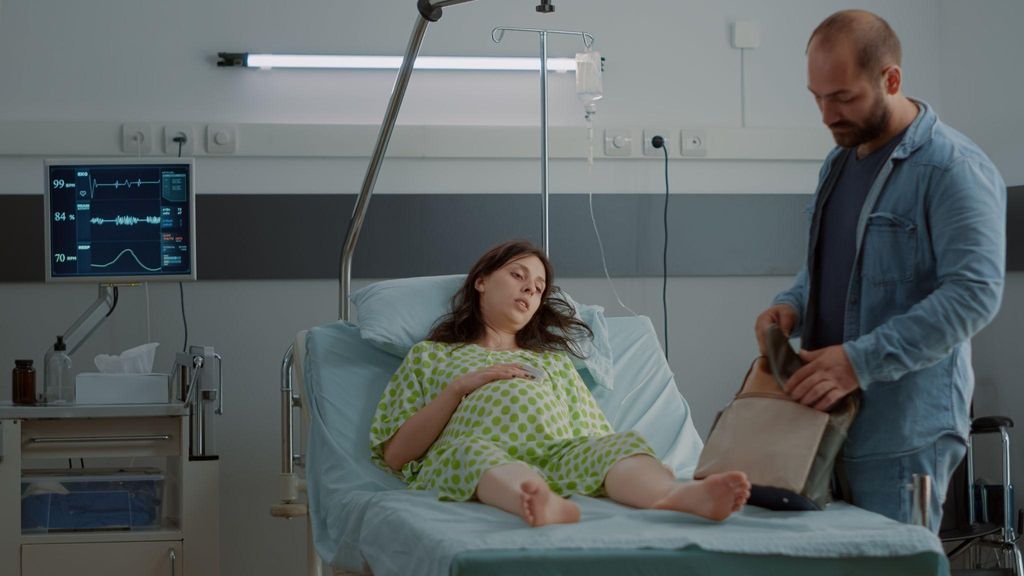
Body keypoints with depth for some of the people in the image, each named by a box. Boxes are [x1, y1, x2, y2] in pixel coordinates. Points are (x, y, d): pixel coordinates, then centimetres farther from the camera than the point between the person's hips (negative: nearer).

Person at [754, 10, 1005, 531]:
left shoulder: (953, 169, -12)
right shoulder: (839, 163, 16)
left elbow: (974, 293, -21)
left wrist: (860, 361, -26)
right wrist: (791, 306, 4)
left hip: (902, 434, -8)